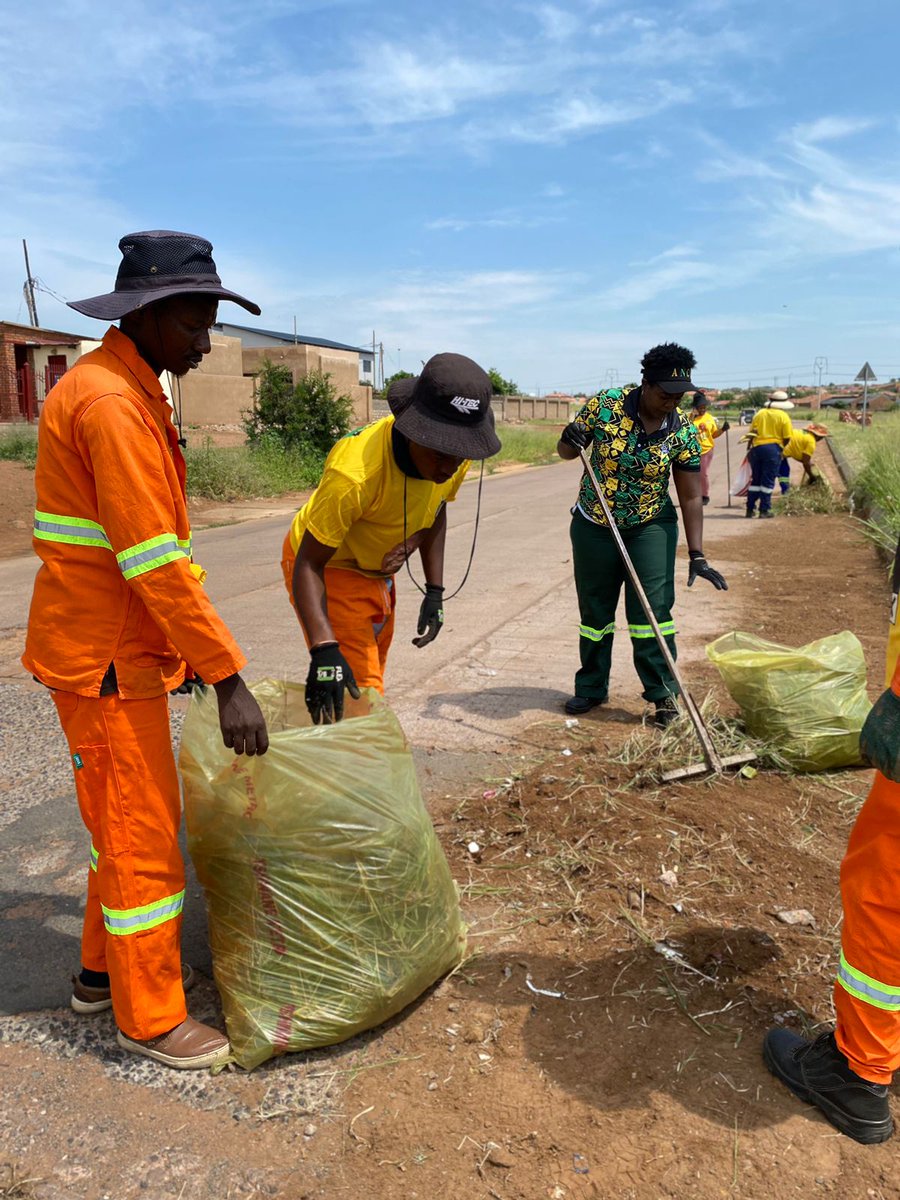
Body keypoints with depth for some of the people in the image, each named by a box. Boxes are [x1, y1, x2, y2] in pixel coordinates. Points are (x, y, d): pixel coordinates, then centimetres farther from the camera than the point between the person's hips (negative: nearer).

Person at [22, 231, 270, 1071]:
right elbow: (155, 564, -26)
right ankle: (149, 1017, 20)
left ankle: (104, 971, 39)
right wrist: (229, 678, -23)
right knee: (143, 838, 2)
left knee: (125, 820, 21)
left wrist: (187, 643, 18)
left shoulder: (128, 392, 12)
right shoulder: (112, 404, -20)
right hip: (105, 660, -10)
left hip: (125, 646, 10)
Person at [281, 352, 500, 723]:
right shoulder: (356, 473, -39)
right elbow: (308, 564, -34)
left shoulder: (453, 458, -17)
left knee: (368, 682, 21)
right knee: (359, 697, -13)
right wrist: (324, 650, -46)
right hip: (328, 569, -7)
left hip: (377, 572, 7)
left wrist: (434, 592, -1)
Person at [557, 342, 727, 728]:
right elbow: (564, 450, -3)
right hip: (593, 526, 1)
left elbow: (691, 497, -8)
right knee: (594, 610, 9)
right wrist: (571, 443, -27)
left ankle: (663, 693, 3)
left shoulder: (684, 432, -10)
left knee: (652, 609, -8)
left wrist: (697, 555, -12)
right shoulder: (604, 405, -13)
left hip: (651, 528, -1)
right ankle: (591, 688, 24)